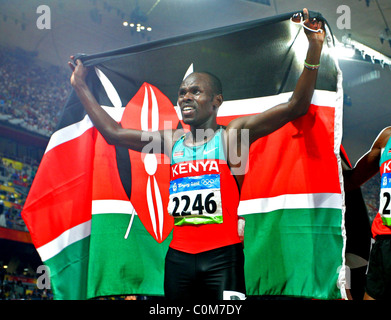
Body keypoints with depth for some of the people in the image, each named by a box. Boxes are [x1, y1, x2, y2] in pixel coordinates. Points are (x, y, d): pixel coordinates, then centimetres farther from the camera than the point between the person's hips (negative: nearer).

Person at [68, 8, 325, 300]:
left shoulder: (233, 135, 0)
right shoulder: (171, 141, 14)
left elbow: (295, 107, -9)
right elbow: (113, 132, 20)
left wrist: (314, 50, -19)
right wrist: (81, 86, 22)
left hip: (222, 256, -5)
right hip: (178, 257, 5)